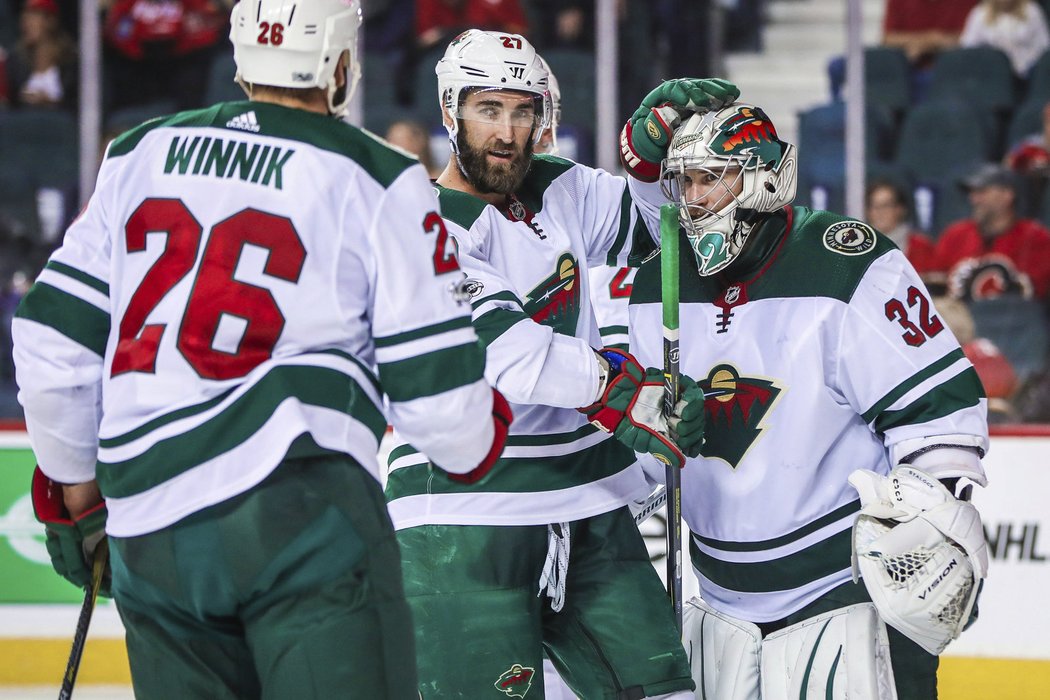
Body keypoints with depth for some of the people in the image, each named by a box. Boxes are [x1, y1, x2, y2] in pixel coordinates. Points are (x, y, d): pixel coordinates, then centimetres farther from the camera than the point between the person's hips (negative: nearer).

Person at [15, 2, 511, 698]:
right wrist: (480, 443, 22)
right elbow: (435, 390, -1)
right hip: (302, 505, -5)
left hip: (148, 535, 5)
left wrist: (73, 491, 26)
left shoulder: (141, 153, 15)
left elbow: (53, 343, 13)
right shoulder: (378, 181, 1)